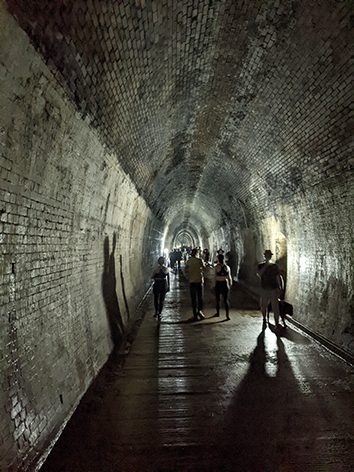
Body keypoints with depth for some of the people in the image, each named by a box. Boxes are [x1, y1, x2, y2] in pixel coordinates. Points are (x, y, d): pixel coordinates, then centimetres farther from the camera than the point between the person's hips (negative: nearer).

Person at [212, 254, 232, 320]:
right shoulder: (227, 267, -3)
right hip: (225, 284, 2)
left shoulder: (216, 267, -13)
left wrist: (213, 285, 0)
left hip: (218, 284, -2)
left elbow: (215, 277, -13)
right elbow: (229, 277, 2)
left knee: (217, 299, 18)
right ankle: (227, 315, -7)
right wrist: (230, 284, 17)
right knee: (226, 300, 3)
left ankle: (218, 313, 31)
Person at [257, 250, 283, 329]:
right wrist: (266, 265, -18)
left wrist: (280, 288, -1)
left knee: (275, 307, -2)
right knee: (263, 305, 9)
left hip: (274, 289, 0)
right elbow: (259, 274, -14)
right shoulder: (261, 265, 4)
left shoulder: (274, 266, 5)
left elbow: (278, 278, 6)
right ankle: (264, 318, 35)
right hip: (264, 289, 1)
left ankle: (277, 323, 7)